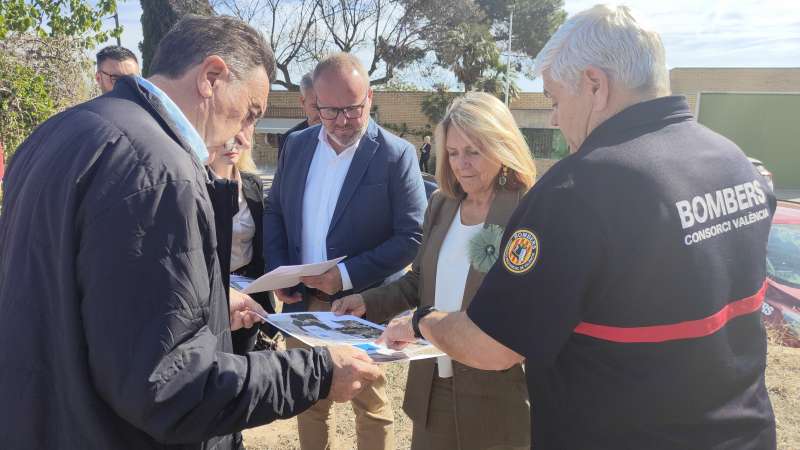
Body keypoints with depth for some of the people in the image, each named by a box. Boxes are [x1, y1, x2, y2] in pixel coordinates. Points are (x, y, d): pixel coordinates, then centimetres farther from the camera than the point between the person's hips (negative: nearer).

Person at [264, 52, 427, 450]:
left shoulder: (396, 155, -12)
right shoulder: (296, 145, 3)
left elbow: (413, 236, -14)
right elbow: (274, 211, 12)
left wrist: (348, 275, -21)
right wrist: (278, 269, -4)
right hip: (301, 303, 5)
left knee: (371, 407, 14)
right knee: (309, 402, 20)